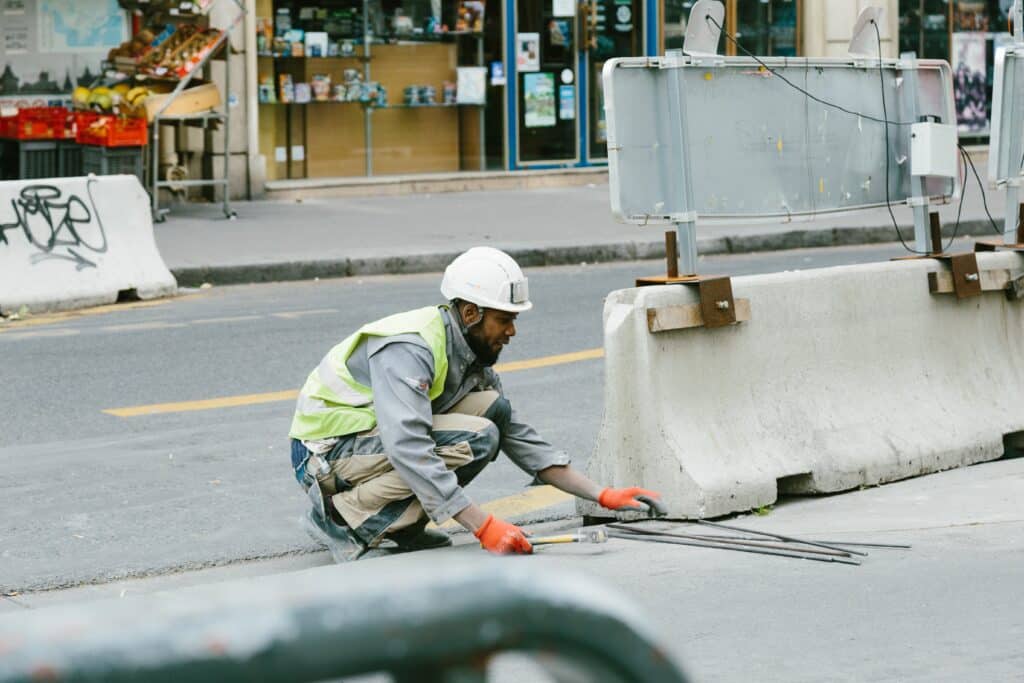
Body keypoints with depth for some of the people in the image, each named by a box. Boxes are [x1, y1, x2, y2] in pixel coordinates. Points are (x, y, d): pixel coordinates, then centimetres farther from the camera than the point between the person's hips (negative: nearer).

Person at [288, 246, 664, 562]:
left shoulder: (470, 355, 5)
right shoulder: (408, 349, -25)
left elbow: (521, 439, 8)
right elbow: (408, 449, -36)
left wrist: (603, 496, 0)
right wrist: (484, 526, -38)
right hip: (326, 453, -9)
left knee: (493, 408, -4)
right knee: (475, 440, -25)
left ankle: (401, 524, -1)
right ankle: (342, 517, -17)